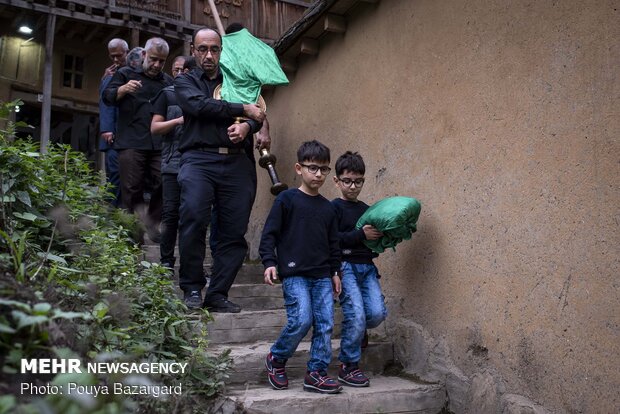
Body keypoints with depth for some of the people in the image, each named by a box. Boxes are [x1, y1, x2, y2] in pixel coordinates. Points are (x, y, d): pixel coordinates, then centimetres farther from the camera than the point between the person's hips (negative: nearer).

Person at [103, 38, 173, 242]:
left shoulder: (168, 81, 20)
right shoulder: (126, 73, 11)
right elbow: (107, 97, 2)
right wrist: (123, 89, -17)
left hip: (160, 145, 3)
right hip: (131, 143, -3)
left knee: (164, 185, -3)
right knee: (132, 188, -2)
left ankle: (152, 225, 13)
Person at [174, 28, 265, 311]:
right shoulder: (185, 81, 17)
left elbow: (258, 114, 12)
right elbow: (200, 106, -5)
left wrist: (247, 126, -11)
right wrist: (243, 110, -4)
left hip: (236, 162, 3)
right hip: (199, 158, -3)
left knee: (235, 232, -4)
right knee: (194, 217, -25)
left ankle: (217, 294, 4)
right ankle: (192, 288, -11)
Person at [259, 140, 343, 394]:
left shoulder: (328, 208, 15)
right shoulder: (286, 199, 0)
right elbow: (269, 233, -2)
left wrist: (335, 271, 16)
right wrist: (269, 262, -12)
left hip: (322, 275, 5)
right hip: (294, 273, -5)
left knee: (325, 323, -1)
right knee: (302, 320, -15)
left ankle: (317, 373, 11)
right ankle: (276, 359, 10)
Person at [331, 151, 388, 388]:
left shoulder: (367, 210, 18)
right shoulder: (334, 208, -1)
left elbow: (376, 241, 25)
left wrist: (381, 237, 4)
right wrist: (361, 235, -17)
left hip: (367, 266, 6)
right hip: (345, 265, -6)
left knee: (377, 313, -8)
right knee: (356, 314, -14)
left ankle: (355, 332, 27)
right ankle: (348, 366, 2)